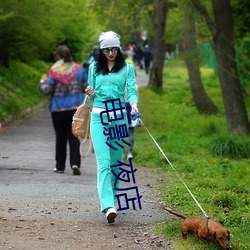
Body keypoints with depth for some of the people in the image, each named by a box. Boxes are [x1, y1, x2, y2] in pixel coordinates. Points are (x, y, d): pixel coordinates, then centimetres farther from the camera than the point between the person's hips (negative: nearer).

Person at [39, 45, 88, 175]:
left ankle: (60, 166, 16)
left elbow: (47, 90, -12)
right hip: (76, 108, 2)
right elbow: (87, 87, 6)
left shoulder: (54, 71, -9)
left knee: (60, 138, 10)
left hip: (58, 109, -2)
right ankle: (75, 163, -14)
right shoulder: (78, 69, 2)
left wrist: (42, 83, 9)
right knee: (74, 137, 4)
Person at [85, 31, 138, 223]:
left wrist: (134, 104, -24)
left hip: (119, 117, 0)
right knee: (104, 162, -13)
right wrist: (91, 94, -6)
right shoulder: (94, 68, 12)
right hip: (99, 117, 0)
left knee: (116, 162, 5)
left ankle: (111, 199, 19)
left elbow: (131, 90, -3)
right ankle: (108, 206, -23)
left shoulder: (127, 68, 7)